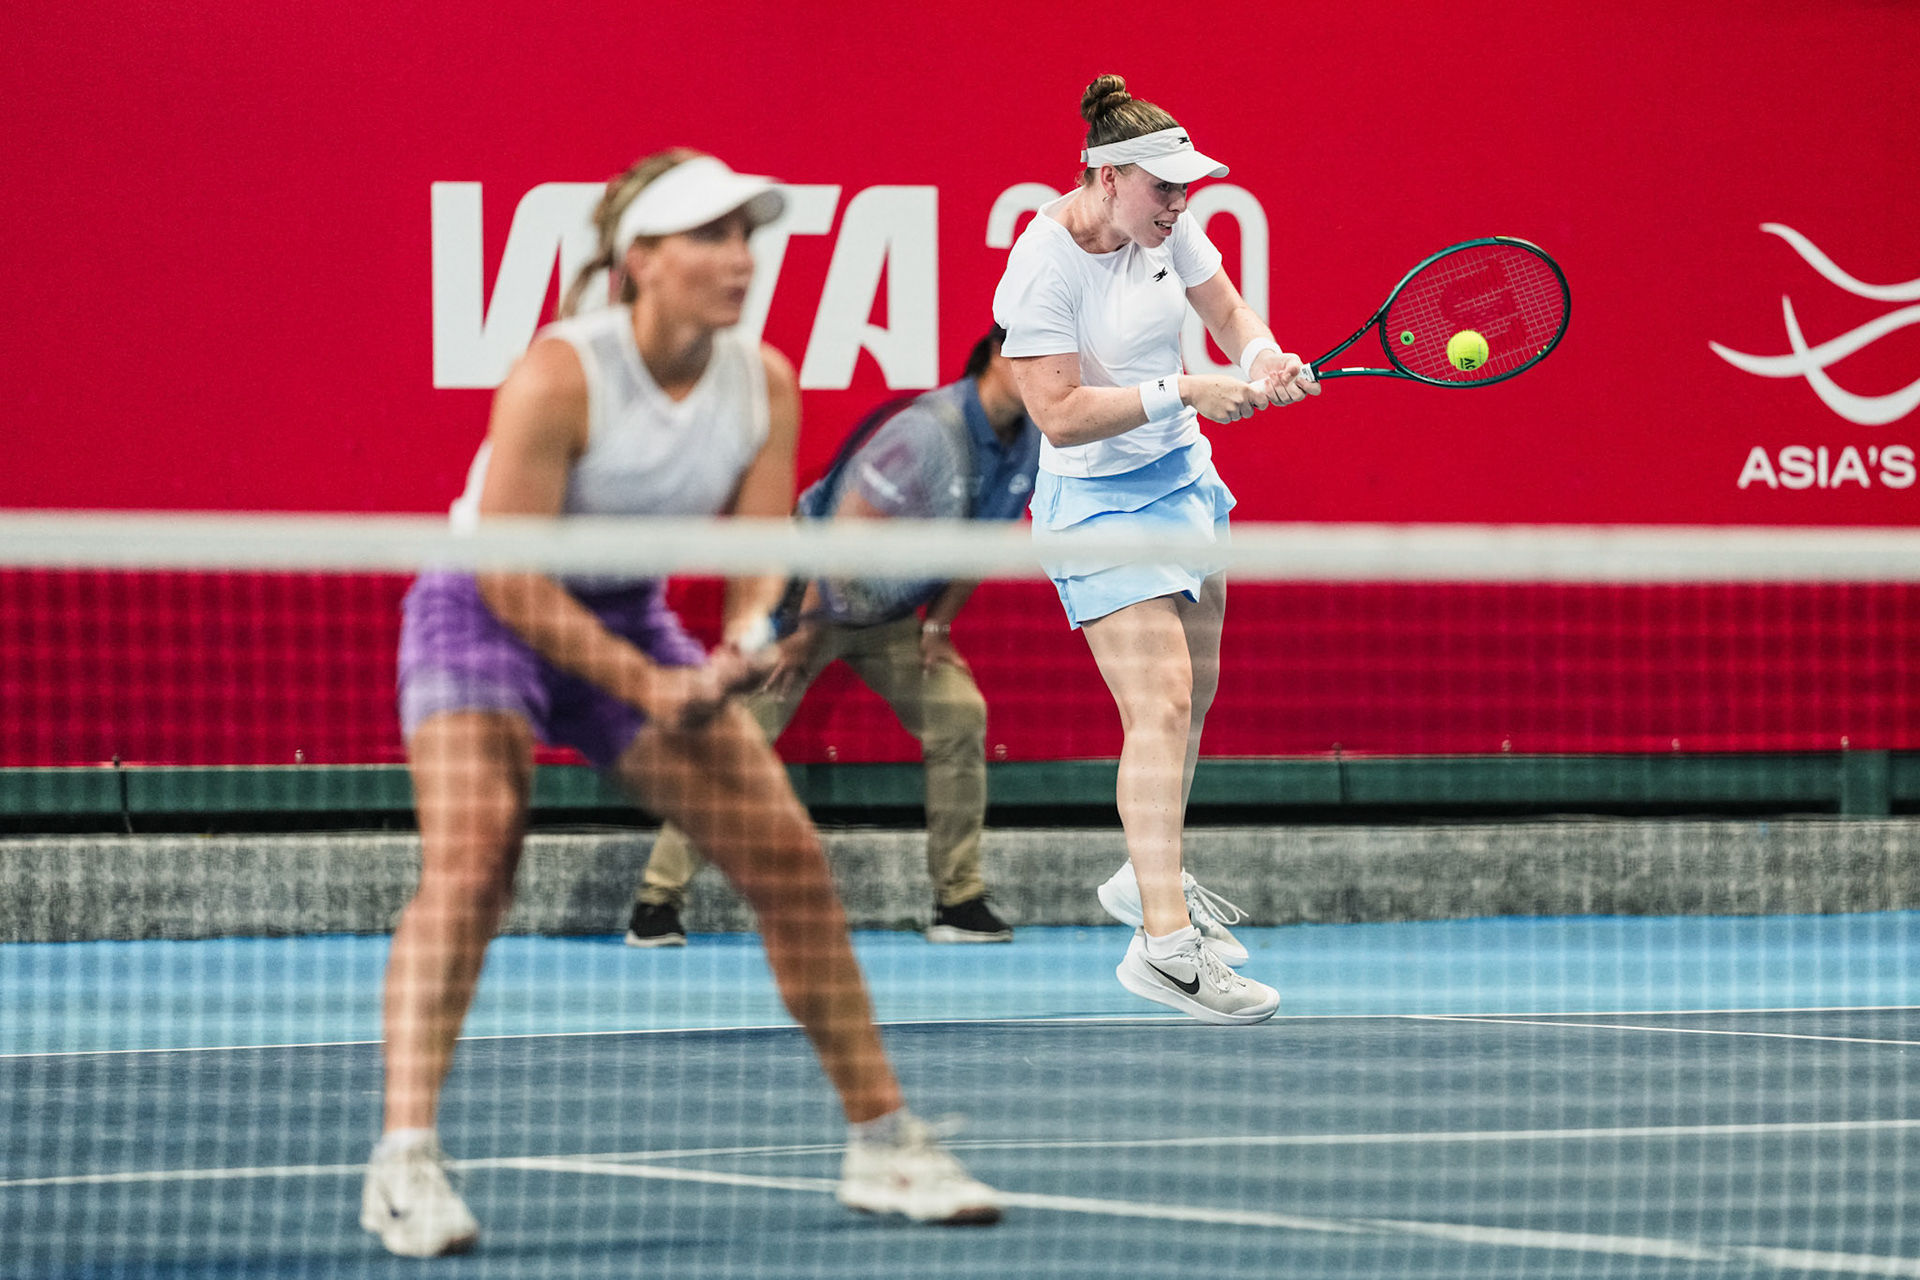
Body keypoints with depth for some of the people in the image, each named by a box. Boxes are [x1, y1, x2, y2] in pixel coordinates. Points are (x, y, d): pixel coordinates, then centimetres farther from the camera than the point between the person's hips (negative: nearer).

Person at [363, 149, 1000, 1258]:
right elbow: (510, 575, -25)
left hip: (632, 619, 6)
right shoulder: (560, 376, -26)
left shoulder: (764, 384, -10)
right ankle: (405, 1160, -31)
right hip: (485, 616, -6)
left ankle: (883, 1143, 8)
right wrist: (642, 686, -29)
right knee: (472, 860, -28)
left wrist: (738, 654, -31)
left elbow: (759, 557, -9)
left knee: (791, 856, -2)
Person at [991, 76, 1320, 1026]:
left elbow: (1229, 314, 8)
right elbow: (1061, 415, -26)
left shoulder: (1162, 228, -2)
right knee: (1160, 704, -19)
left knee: (1192, 691, 18)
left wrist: (1263, 358, -15)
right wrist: (1180, 392, -28)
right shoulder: (1044, 266, -24)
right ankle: (1163, 943, -23)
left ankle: (1147, 878, 37)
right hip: (1098, 502, -9)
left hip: (1183, 479, 9)